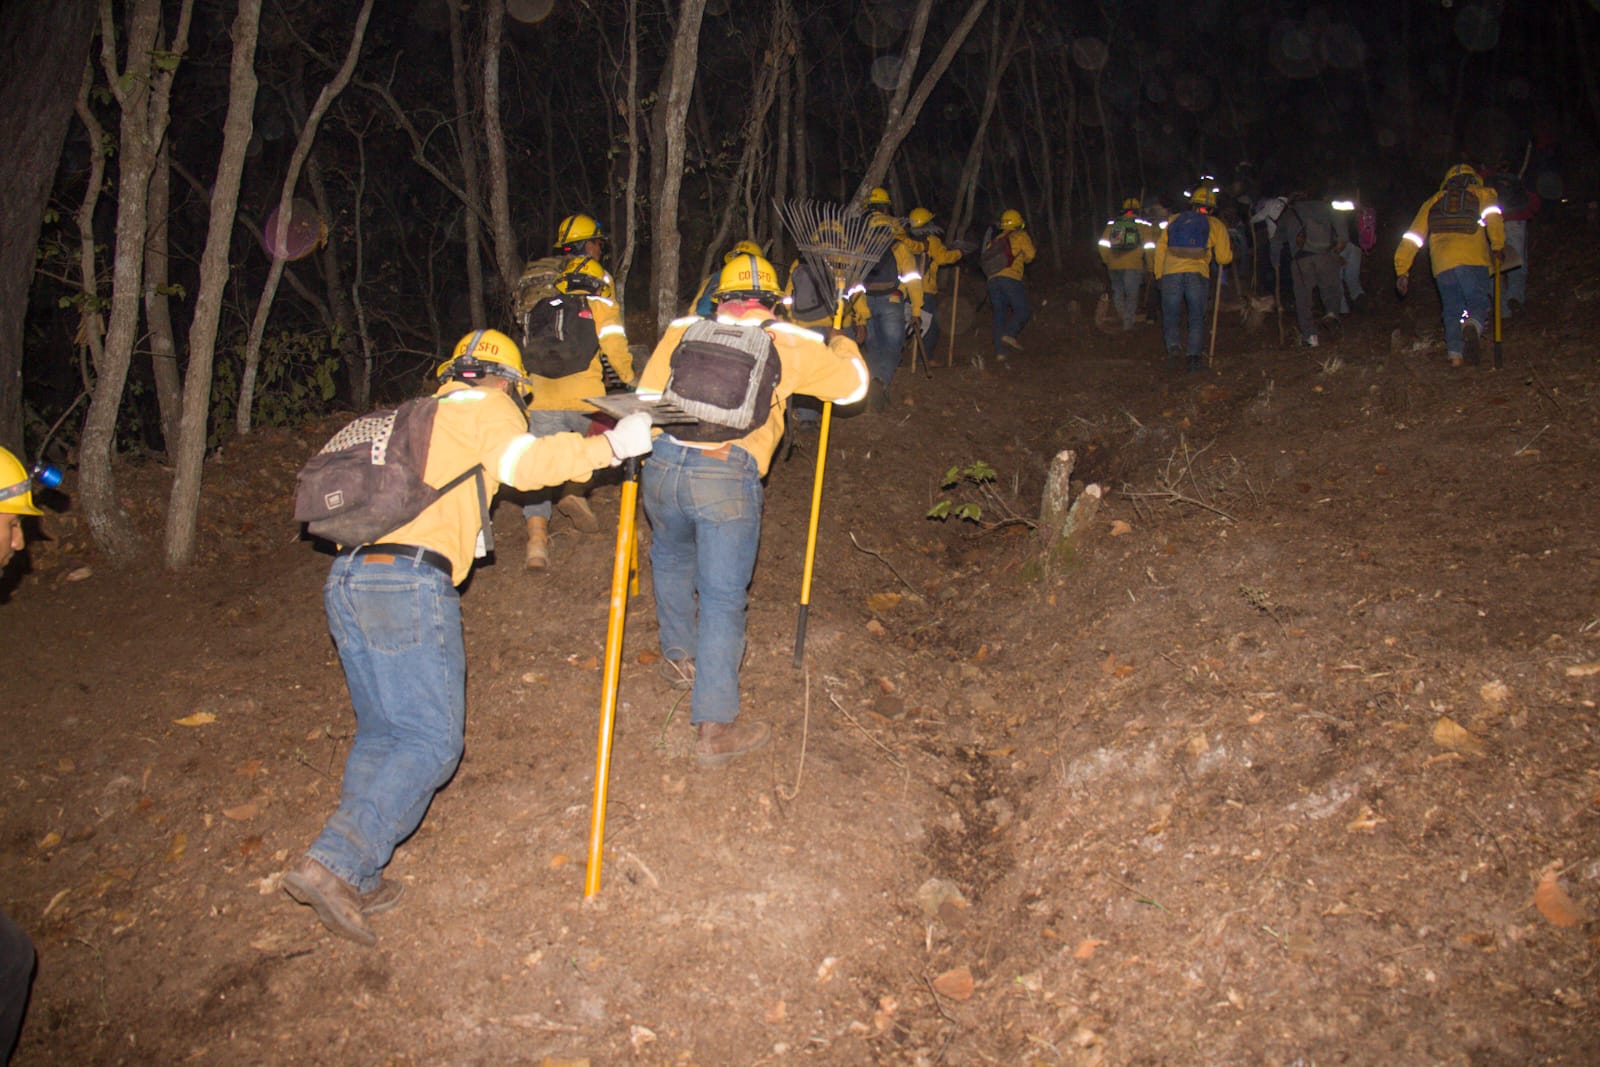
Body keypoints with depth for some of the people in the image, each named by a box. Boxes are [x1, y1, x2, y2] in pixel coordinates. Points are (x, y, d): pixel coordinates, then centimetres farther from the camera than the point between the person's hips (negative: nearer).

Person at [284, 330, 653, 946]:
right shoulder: (488, 409, 8)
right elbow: (525, 463, -9)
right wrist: (610, 447, -4)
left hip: (344, 577, 8)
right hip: (409, 581, -8)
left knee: (380, 730, 15)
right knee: (432, 740, -5)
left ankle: (356, 881, 10)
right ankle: (334, 863, -17)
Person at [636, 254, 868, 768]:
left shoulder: (683, 331, 14)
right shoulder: (789, 344, 8)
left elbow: (645, 398, 15)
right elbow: (853, 384, 16)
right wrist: (841, 344, 37)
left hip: (663, 465, 3)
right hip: (727, 478, -3)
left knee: (671, 557, 32)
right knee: (722, 599, 2)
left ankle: (680, 655, 46)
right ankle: (714, 727, 3)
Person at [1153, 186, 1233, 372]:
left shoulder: (1173, 220, 17)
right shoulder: (1215, 225, 12)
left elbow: (1160, 249, 15)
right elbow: (1223, 258, 10)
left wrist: (1158, 275, 21)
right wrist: (1229, 249, 32)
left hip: (1171, 273, 1)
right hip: (1198, 275, -1)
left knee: (1170, 315, 10)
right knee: (1197, 318, 10)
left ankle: (1173, 346, -15)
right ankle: (1195, 355, -1)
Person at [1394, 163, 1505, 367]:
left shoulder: (1432, 202, 27)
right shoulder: (1481, 194, 20)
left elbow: (1412, 237, 21)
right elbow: (1493, 216, -3)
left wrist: (1402, 271, 22)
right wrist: (1497, 247, 4)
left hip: (1442, 265, 2)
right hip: (1472, 260, -2)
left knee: (1451, 310, 12)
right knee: (1479, 303, 4)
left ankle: (1454, 354, -2)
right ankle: (1473, 326, -30)